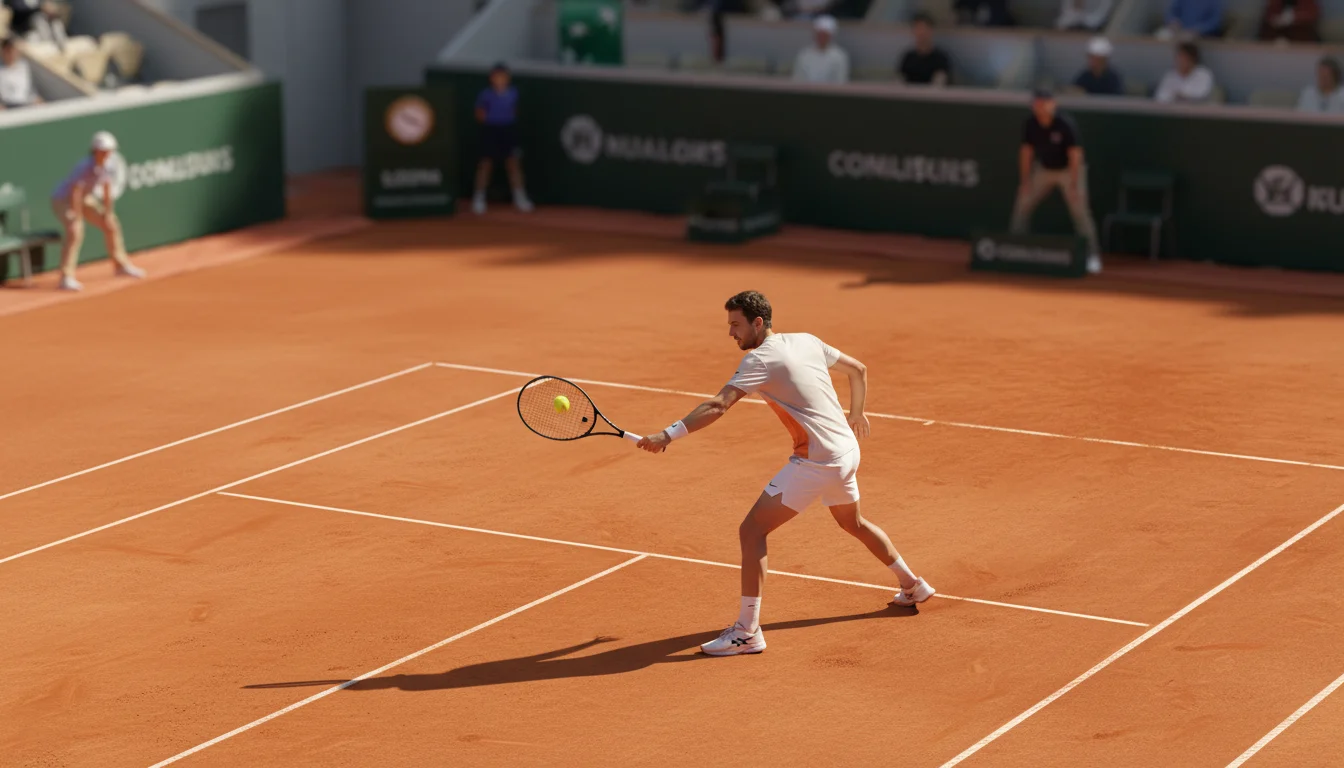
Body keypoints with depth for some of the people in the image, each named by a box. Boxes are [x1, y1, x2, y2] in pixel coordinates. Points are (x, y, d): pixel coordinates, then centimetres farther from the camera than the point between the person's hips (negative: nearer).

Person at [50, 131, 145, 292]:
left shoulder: (107, 165, -12)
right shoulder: (85, 167, -34)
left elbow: (106, 189, 0)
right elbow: (75, 193, -33)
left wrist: (108, 213, 5)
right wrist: (77, 218, -33)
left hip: (87, 198, 8)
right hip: (63, 200, -8)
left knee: (111, 225, 15)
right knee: (74, 232, -30)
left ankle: (121, 265, 35)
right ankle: (66, 277, -31)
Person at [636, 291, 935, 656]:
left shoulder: (760, 359, -14)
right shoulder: (807, 341, 9)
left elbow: (717, 406, -26)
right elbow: (858, 370, 19)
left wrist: (668, 435, -31)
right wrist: (856, 414, 34)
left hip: (815, 462, -9)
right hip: (847, 451, 9)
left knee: (752, 530, -9)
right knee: (852, 522, 34)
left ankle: (747, 632, -11)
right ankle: (913, 585, 49)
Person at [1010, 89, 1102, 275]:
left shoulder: (1065, 125, -26)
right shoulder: (1030, 125, -11)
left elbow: (1075, 156, -24)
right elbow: (1026, 152, -1)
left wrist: (1073, 186, -27)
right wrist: (1025, 181, -3)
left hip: (1069, 170, -5)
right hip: (1044, 169, 5)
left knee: (1080, 210, -15)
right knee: (1022, 204, 2)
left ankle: (1093, 256, -13)